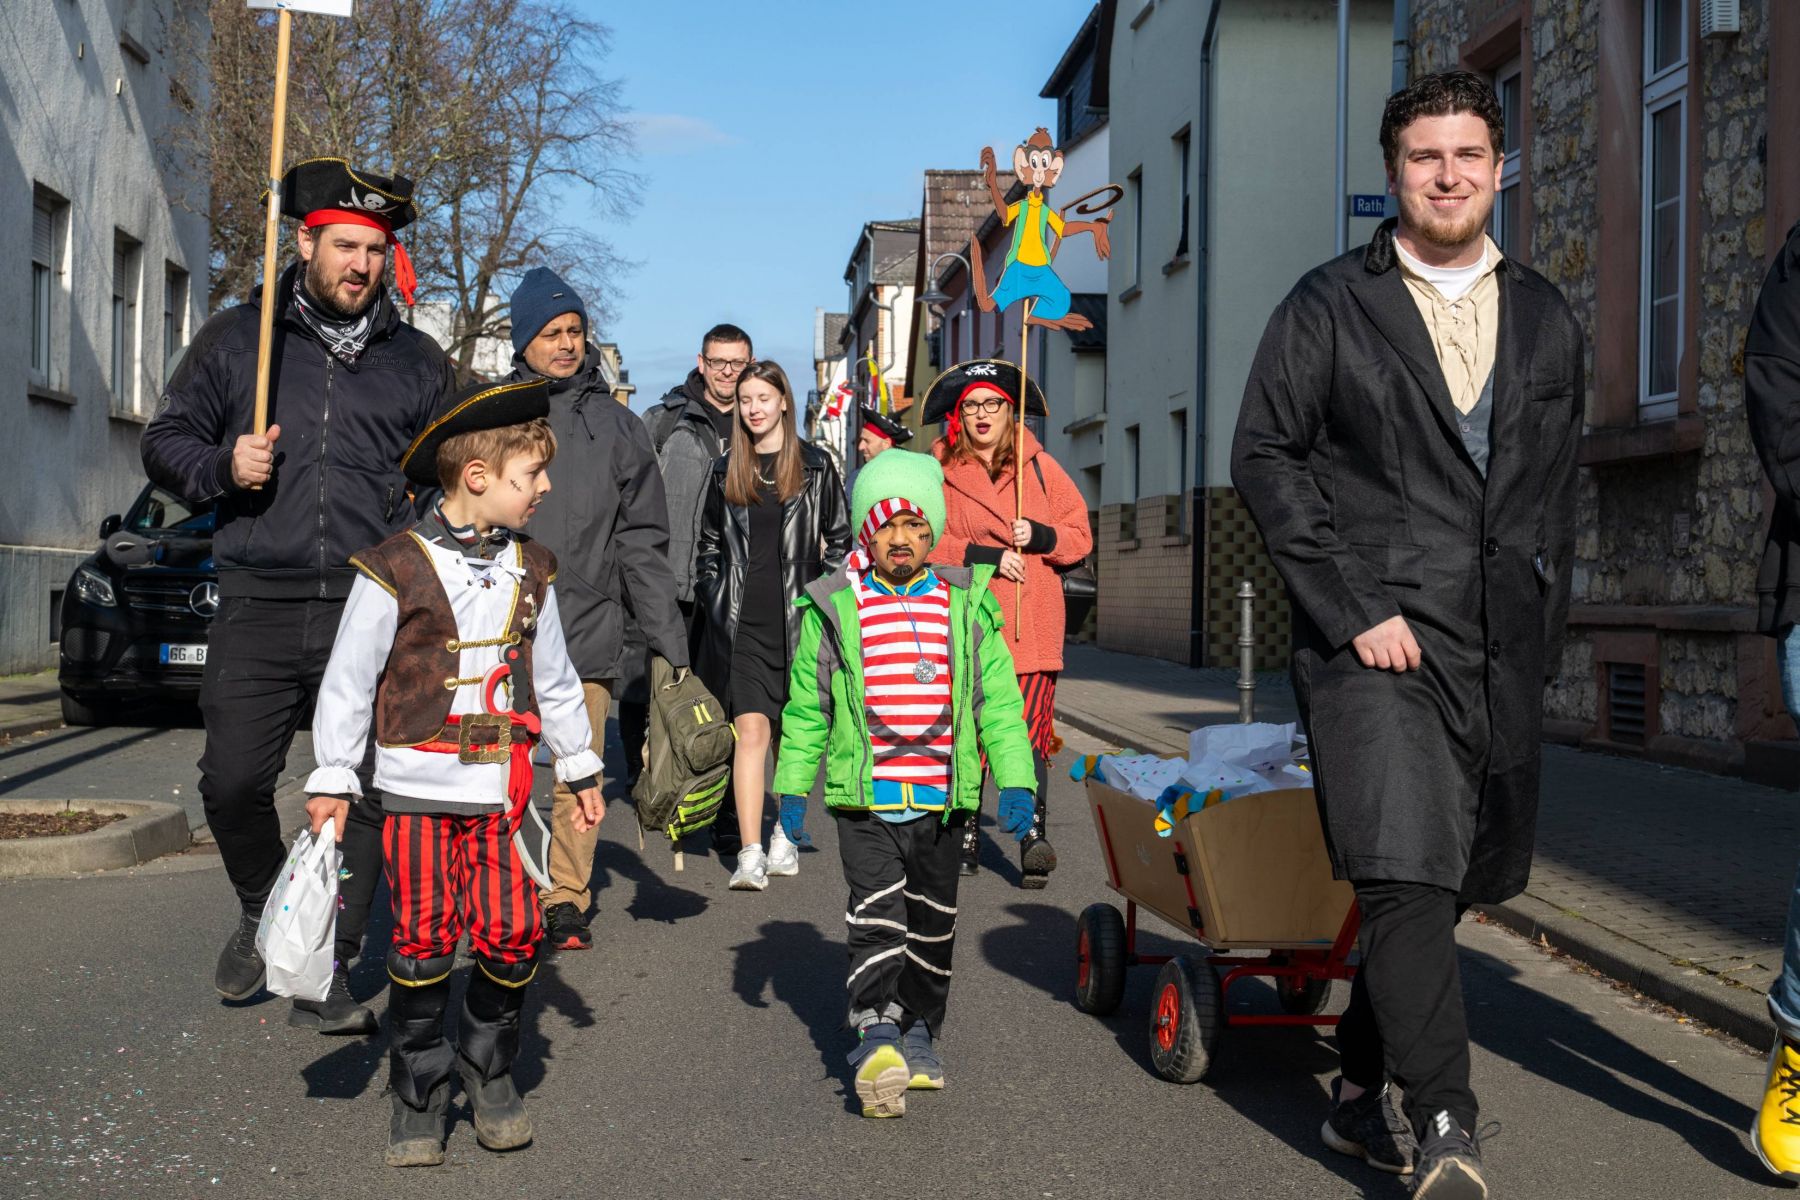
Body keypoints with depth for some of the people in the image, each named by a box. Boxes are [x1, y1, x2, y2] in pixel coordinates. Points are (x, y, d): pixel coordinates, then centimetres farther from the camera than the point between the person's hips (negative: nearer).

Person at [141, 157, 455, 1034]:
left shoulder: (417, 361, 13)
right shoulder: (236, 339, 10)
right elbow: (165, 440, 14)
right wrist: (223, 466, -7)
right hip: (260, 604, 0)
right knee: (232, 780, -3)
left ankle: (327, 971, 10)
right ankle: (263, 910, 27)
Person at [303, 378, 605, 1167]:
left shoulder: (530, 571, 8)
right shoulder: (395, 571, -8)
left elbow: (553, 679, 18)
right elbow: (348, 681, -2)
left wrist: (579, 769, 21)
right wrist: (332, 779, -1)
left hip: (502, 791, 4)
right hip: (418, 789, -4)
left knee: (511, 937, 1)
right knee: (423, 945, 2)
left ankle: (490, 1070, 24)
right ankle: (418, 1098, 18)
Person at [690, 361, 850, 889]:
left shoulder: (815, 467, 5)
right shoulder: (725, 471, 11)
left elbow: (840, 541, 7)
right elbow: (709, 547, 17)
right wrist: (711, 605, 8)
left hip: (798, 618, 0)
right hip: (742, 622, 1)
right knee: (751, 731, -10)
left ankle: (785, 836, 23)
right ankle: (750, 854, -12)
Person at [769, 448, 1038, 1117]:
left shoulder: (968, 607, 3)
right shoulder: (833, 610, 0)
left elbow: (998, 700, 5)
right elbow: (805, 708, 7)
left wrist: (1015, 780, -1)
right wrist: (792, 787, 7)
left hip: (943, 801, 2)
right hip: (864, 799, -2)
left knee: (932, 923, 13)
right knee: (877, 912, -14)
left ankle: (918, 1031, 29)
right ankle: (875, 1036, -16)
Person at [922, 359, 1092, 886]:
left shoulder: (1039, 465, 13)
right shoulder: (940, 470, 10)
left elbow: (1079, 534, 12)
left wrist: (1040, 537, -8)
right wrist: (984, 556, -10)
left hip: (1031, 623, 0)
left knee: (1028, 732, -11)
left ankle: (1034, 836, -11)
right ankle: (965, 836, 12)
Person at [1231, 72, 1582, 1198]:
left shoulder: (1547, 319, 16)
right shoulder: (1330, 305, 3)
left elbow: (1558, 495, 21)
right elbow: (1264, 457, -2)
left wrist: (1543, 639, 13)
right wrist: (1352, 610, -10)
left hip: (1505, 651, 5)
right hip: (1376, 638, -5)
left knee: (1465, 878, 9)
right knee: (1405, 873, -17)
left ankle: (1363, 1090, 26)